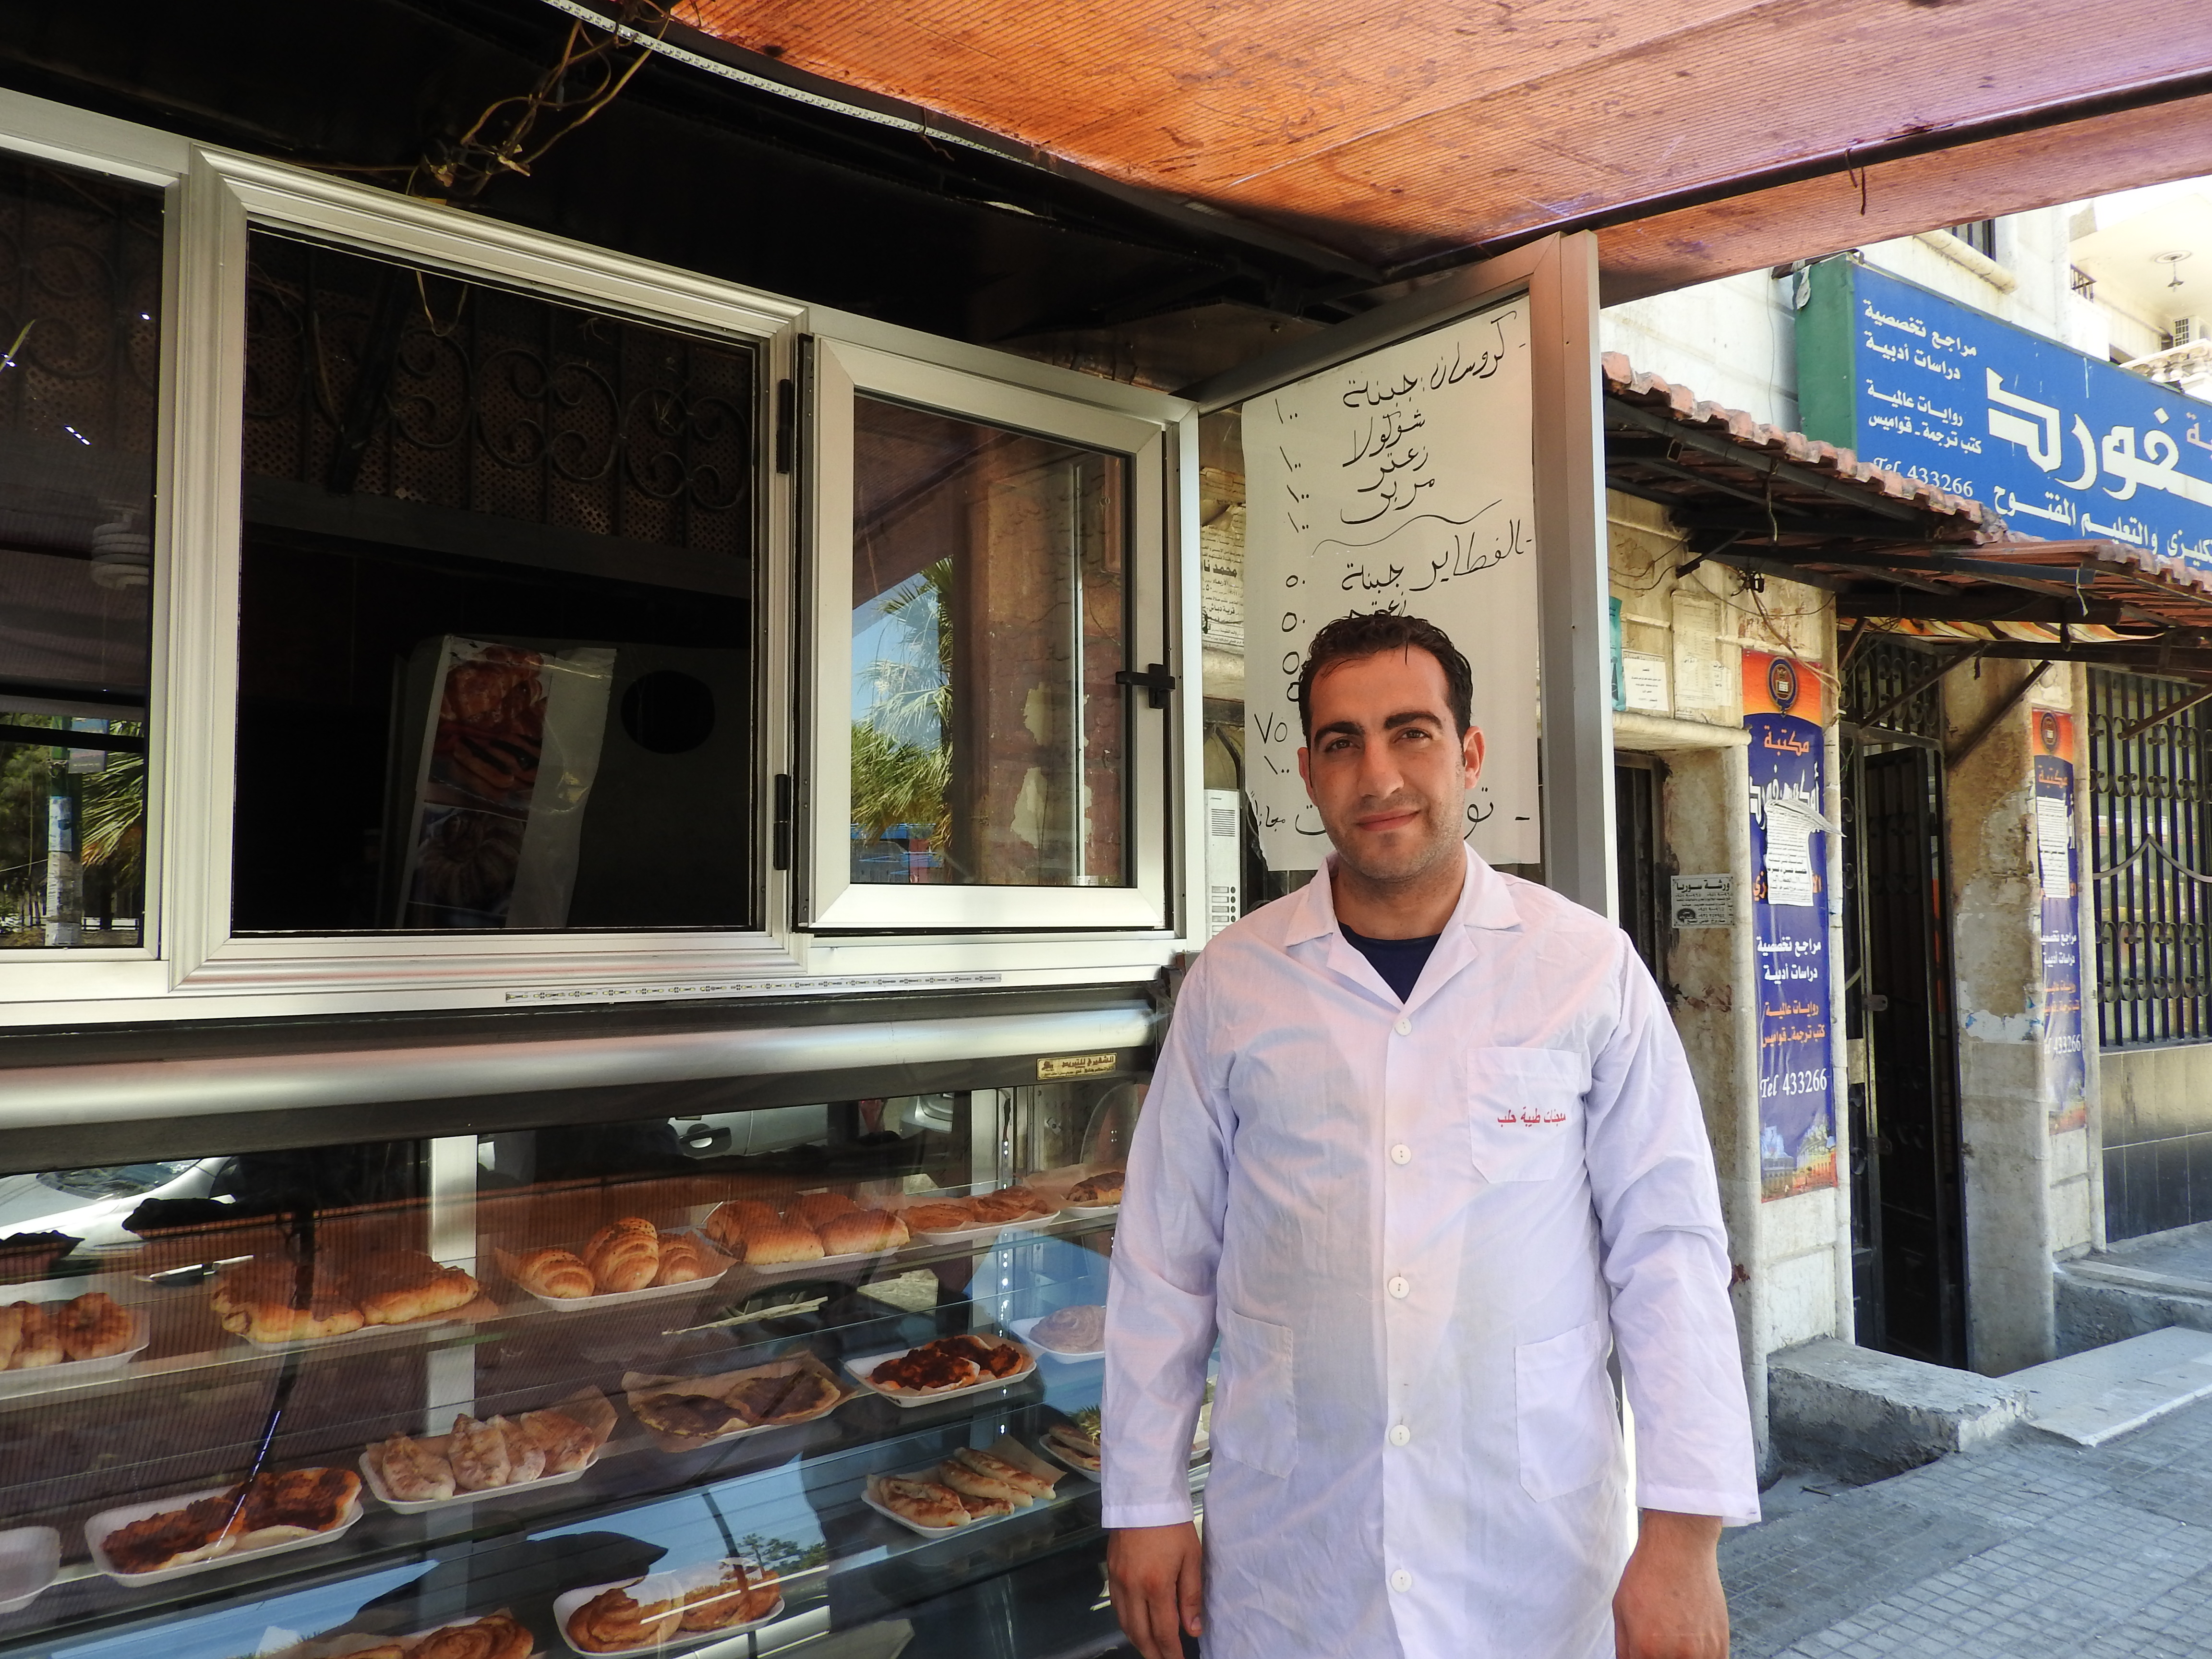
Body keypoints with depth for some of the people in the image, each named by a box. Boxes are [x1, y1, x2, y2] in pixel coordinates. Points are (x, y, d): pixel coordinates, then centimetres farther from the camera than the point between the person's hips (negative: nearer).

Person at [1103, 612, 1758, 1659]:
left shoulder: (1590, 967, -7)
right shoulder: (1229, 982, -4)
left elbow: (1666, 1244, -5)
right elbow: (1163, 1259, 1)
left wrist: (1685, 1532, -9)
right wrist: (1146, 1504, 3)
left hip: (1539, 1550, -1)